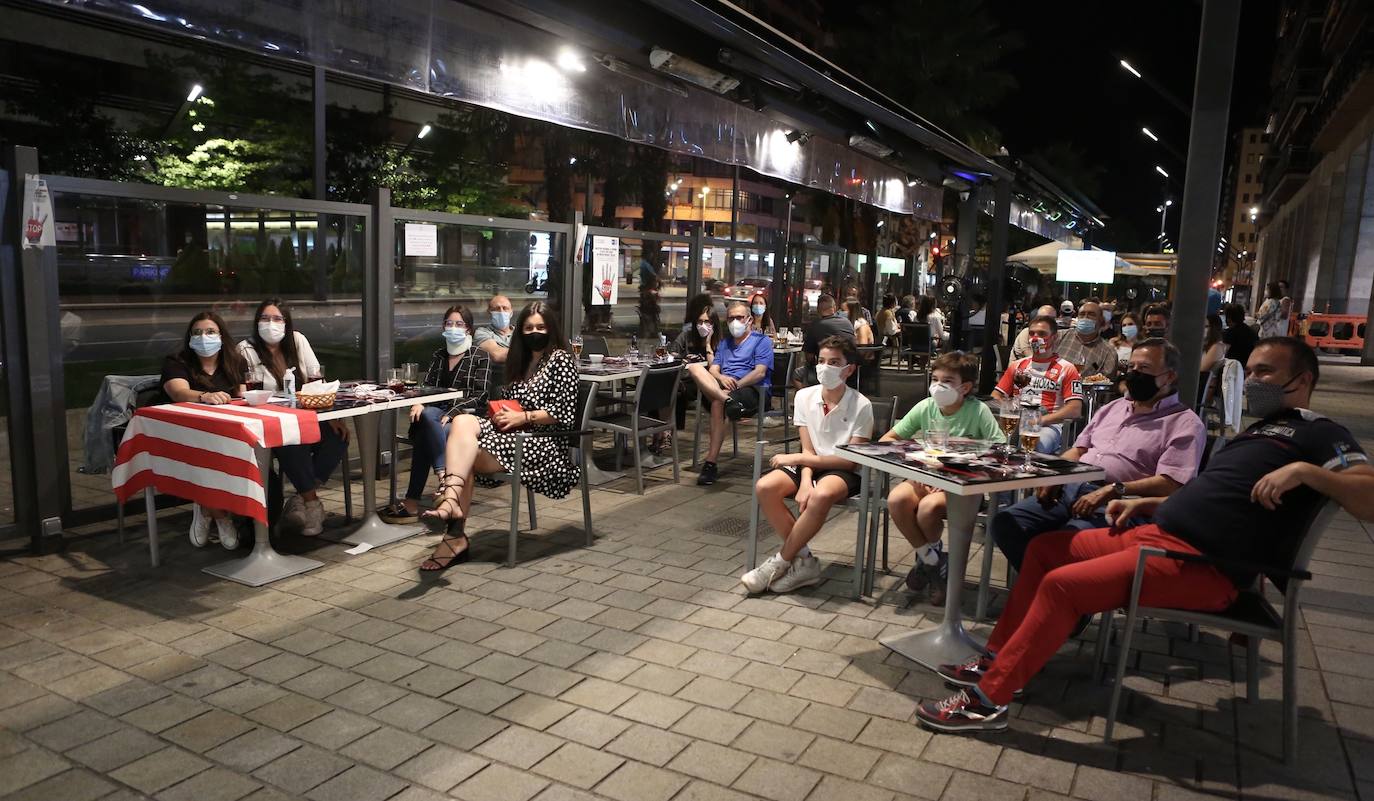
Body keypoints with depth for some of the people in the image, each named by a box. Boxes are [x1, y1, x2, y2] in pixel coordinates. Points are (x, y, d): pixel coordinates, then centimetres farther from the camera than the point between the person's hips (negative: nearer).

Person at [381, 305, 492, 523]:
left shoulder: (480, 357, 7)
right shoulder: (438, 356, 24)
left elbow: (480, 395, -4)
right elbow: (426, 386, 15)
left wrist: (452, 414, -18)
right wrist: (418, 403, -10)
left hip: (467, 415, -4)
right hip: (438, 413, 4)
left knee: (424, 434, -33)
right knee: (426, 415, -35)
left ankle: (412, 502, -37)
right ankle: (444, 477, -45)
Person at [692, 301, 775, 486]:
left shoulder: (761, 341, 10)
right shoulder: (724, 342, 29)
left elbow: (760, 373, -5)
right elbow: (713, 369, 16)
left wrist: (736, 384, -16)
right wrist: (721, 378, -8)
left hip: (752, 390, -5)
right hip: (721, 387, 5)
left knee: (718, 404, -36)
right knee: (695, 368, -21)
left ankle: (710, 463, -36)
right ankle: (729, 401, -43)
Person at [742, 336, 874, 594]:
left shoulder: (860, 406, -11)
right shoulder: (805, 397, 1)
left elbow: (850, 460, -14)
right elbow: (808, 450, -1)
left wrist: (796, 459, -17)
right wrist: (804, 481, -23)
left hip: (843, 471, -4)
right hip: (809, 465, 5)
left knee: (821, 496, -39)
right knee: (764, 487, -24)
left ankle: (780, 562, -18)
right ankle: (804, 561, -13)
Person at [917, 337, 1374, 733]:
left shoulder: (1318, 434, -3)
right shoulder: (1262, 429, 25)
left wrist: (1306, 470, -28)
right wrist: (1143, 504, 19)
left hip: (1201, 566, -10)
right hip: (1158, 532, 10)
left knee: (1060, 584, -24)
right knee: (1044, 548, 10)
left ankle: (988, 700, -18)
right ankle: (997, 658, 13)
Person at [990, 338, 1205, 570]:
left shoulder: (1185, 424, 4)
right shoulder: (1113, 408, 27)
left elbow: (1170, 484, -10)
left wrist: (1111, 490, -21)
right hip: (1069, 490, 7)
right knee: (1006, 522, -16)